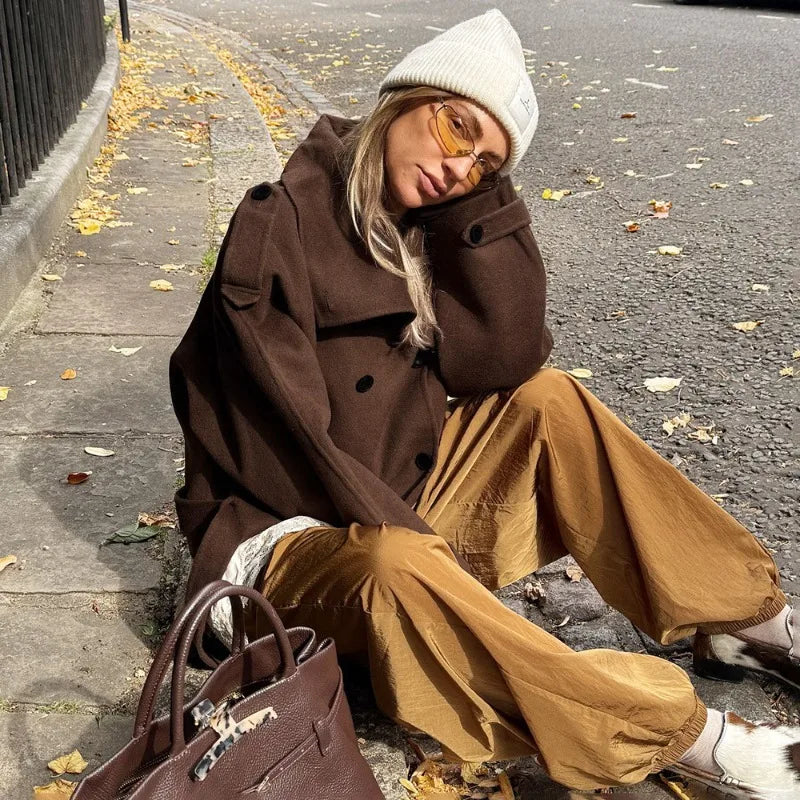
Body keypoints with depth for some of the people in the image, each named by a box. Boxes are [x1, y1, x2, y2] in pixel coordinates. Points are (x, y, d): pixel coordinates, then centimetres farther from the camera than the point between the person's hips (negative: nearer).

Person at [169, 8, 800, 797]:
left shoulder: (425, 226, 1)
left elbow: (504, 362, -11)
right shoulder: (279, 228, -18)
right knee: (398, 566, -37)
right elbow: (294, 440, -23)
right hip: (289, 531, -6)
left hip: (405, 494, 7)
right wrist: (424, 542, -23)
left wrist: (479, 197, -15)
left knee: (546, 401, -9)